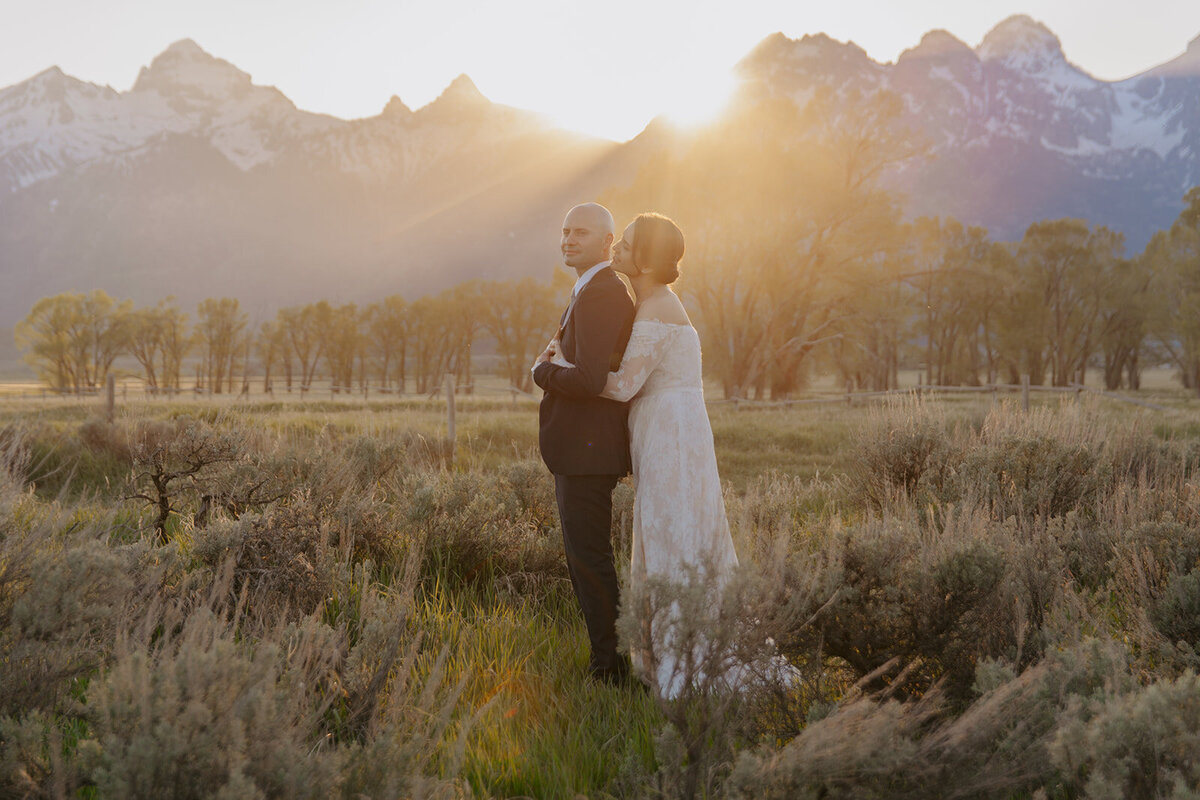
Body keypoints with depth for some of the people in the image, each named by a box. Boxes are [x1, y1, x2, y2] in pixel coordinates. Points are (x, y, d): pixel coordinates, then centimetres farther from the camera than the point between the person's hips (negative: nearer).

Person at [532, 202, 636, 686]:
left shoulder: (599, 296, -18)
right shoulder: (601, 292, 17)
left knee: (589, 558, -4)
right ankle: (609, 657, 26)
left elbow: (588, 380, -26)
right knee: (584, 556, 17)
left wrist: (542, 371, -10)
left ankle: (610, 665, 4)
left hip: (587, 449, -11)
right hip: (585, 447, 11)